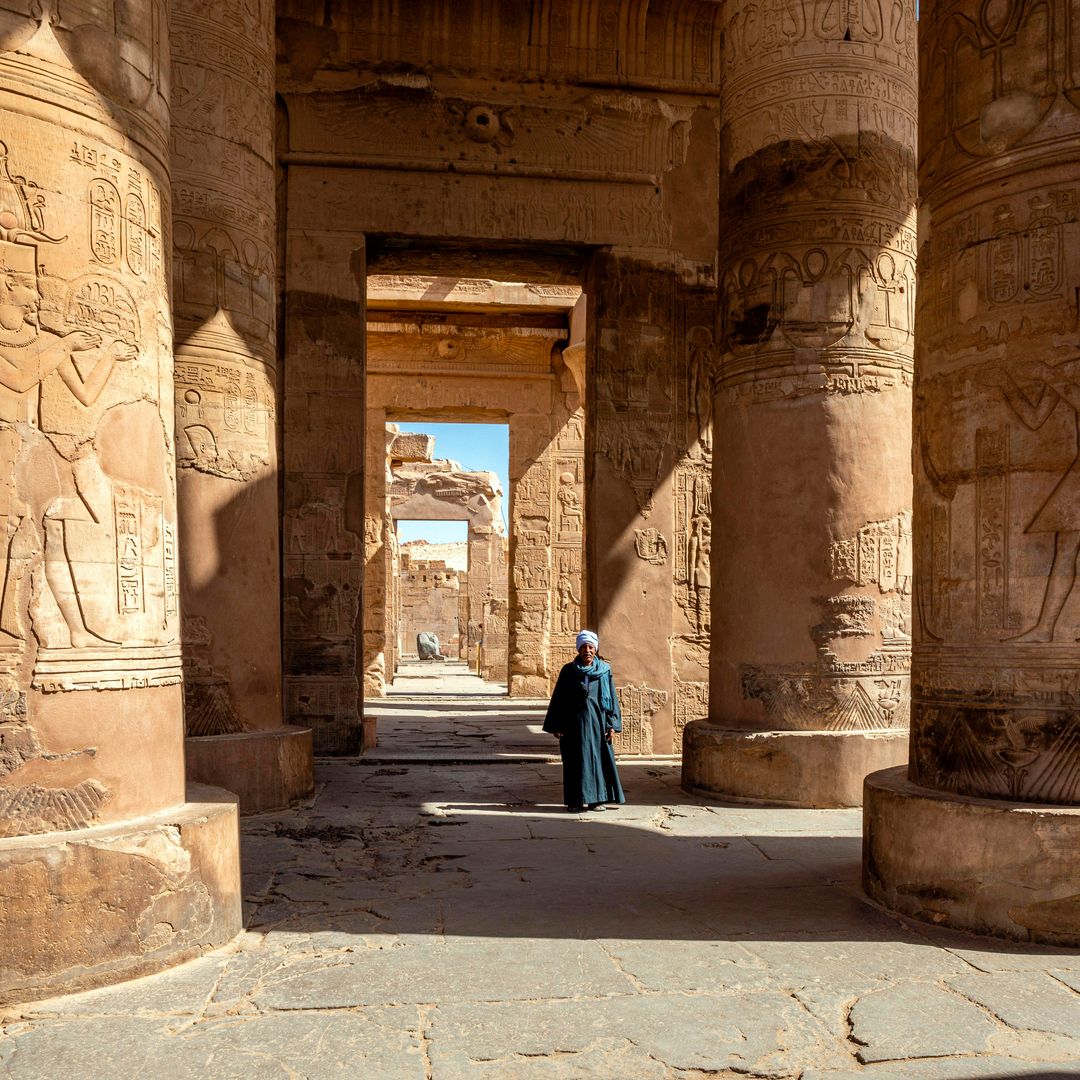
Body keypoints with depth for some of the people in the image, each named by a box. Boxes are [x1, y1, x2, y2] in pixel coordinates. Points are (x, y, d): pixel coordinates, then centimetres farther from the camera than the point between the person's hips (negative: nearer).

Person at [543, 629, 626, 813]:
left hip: (597, 721, 1)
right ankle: (575, 800, 11)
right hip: (575, 721, -1)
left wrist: (612, 724, -3)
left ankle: (595, 799, 14)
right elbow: (558, 698, 1)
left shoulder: (605, 670, 2)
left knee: (598, 758, 3)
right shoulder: (568, 671, -1)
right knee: (576, 760, 2)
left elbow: (612, 697, 4)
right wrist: (556, 726, -3)